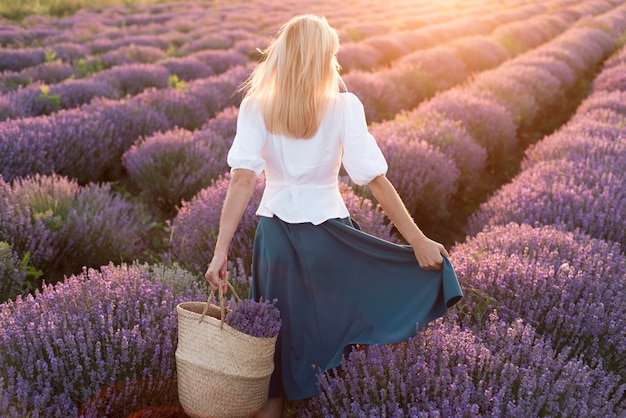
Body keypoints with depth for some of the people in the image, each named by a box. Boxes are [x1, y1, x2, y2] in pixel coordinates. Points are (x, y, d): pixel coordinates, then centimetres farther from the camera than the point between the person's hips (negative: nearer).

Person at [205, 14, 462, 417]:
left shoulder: (256, 107, -2)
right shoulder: (344, 106, -6)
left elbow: (243, 179, -13)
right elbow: (376, 180, -12)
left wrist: (221, 250, -15)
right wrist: (418, 240, -8)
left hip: (275, 232, 2)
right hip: (329, 230, -1)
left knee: (277, 337, 15)